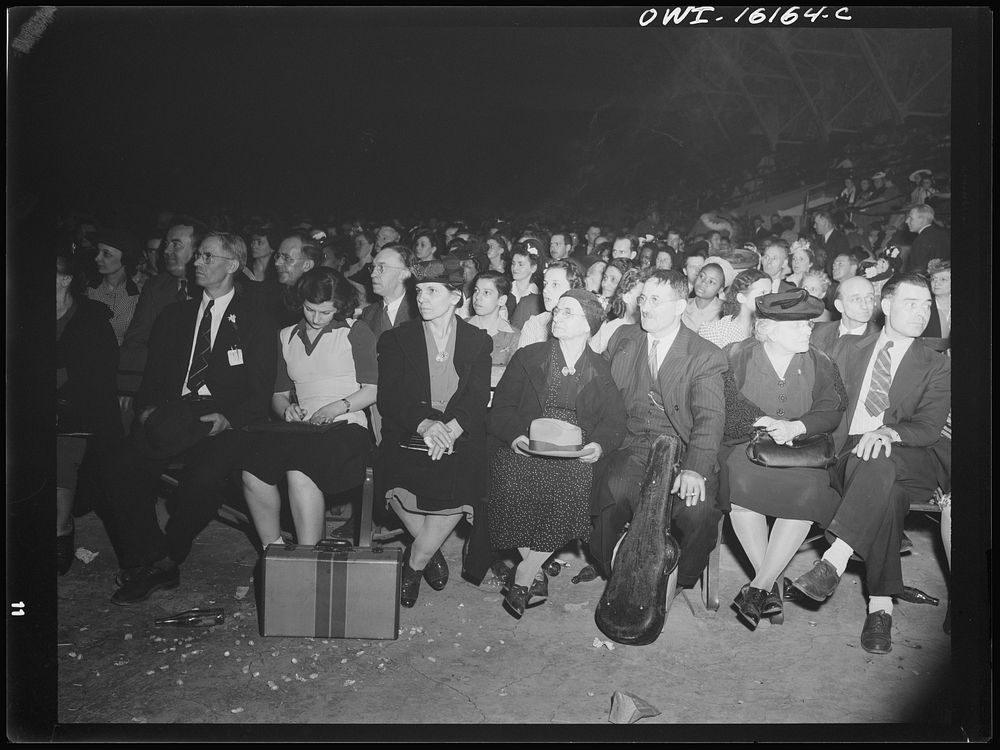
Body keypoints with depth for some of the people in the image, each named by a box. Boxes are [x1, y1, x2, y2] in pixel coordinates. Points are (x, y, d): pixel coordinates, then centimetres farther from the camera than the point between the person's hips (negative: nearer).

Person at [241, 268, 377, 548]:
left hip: (346, 426, -4)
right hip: (300, 429, 5)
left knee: (299, 472, -34)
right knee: (251, 472, -25)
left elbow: (374, 389, 1)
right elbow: (279, 393, 22)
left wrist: (338, 407, -13)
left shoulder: (356, 332, 7)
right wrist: (286, 409, -1)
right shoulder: (286, 337, 21)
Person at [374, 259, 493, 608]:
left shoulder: (478, 341, 12)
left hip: (459, 438, 0)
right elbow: (389, 397, -2)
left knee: (460, 484, -28)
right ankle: (431, 554, 4)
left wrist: (451, 429, -20)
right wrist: (424, 424, -20)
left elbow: (478, 396, 0)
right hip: (408, 435, 0)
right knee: (398, 485, -28)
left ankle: (414, 563, -2)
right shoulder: (397, 338, 10)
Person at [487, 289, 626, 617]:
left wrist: (599, 445, -14)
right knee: (515, 489, -30)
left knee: (571, 488, -31)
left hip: (575, 454, 0)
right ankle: (536, 571, -7)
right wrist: (514, 434, -14)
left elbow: (614, 421, 8)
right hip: (527, 448, 0)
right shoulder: (527, 357, 12)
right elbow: (500, 408, 6)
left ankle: (523, 576, -13)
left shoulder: (601, 369, 14)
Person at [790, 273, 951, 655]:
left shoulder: (937, 366, 13)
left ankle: (833, 562, -44)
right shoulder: (853, 350, 20)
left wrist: (888, 432, -24)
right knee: (887, 493, -35)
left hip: (907, 461, -2)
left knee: (878, 464, -39)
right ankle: (881, 606, -35)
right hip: (846, 454, 2)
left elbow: (929, 426, -2)